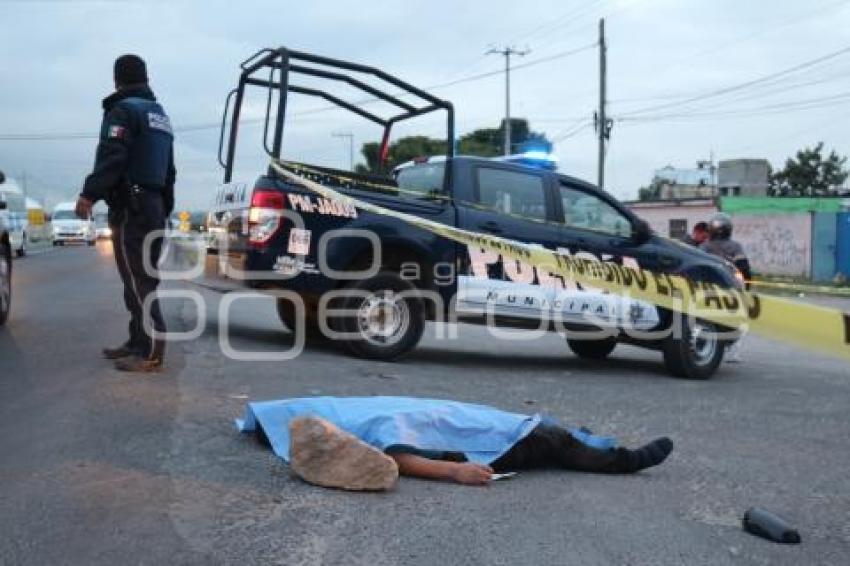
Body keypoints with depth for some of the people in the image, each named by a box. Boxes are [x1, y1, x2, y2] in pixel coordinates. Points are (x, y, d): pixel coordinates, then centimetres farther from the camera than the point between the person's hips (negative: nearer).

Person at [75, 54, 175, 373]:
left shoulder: (123, 110, -6)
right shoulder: (160, 115, 23)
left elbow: (110, 158, -21)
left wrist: (90, 194, -25)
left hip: (130, 207, -9)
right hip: (154, 206, 9)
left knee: (137, 279, -12)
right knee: (144, 278, 12)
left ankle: (151, 351, -15)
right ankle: (139, 341, 18)